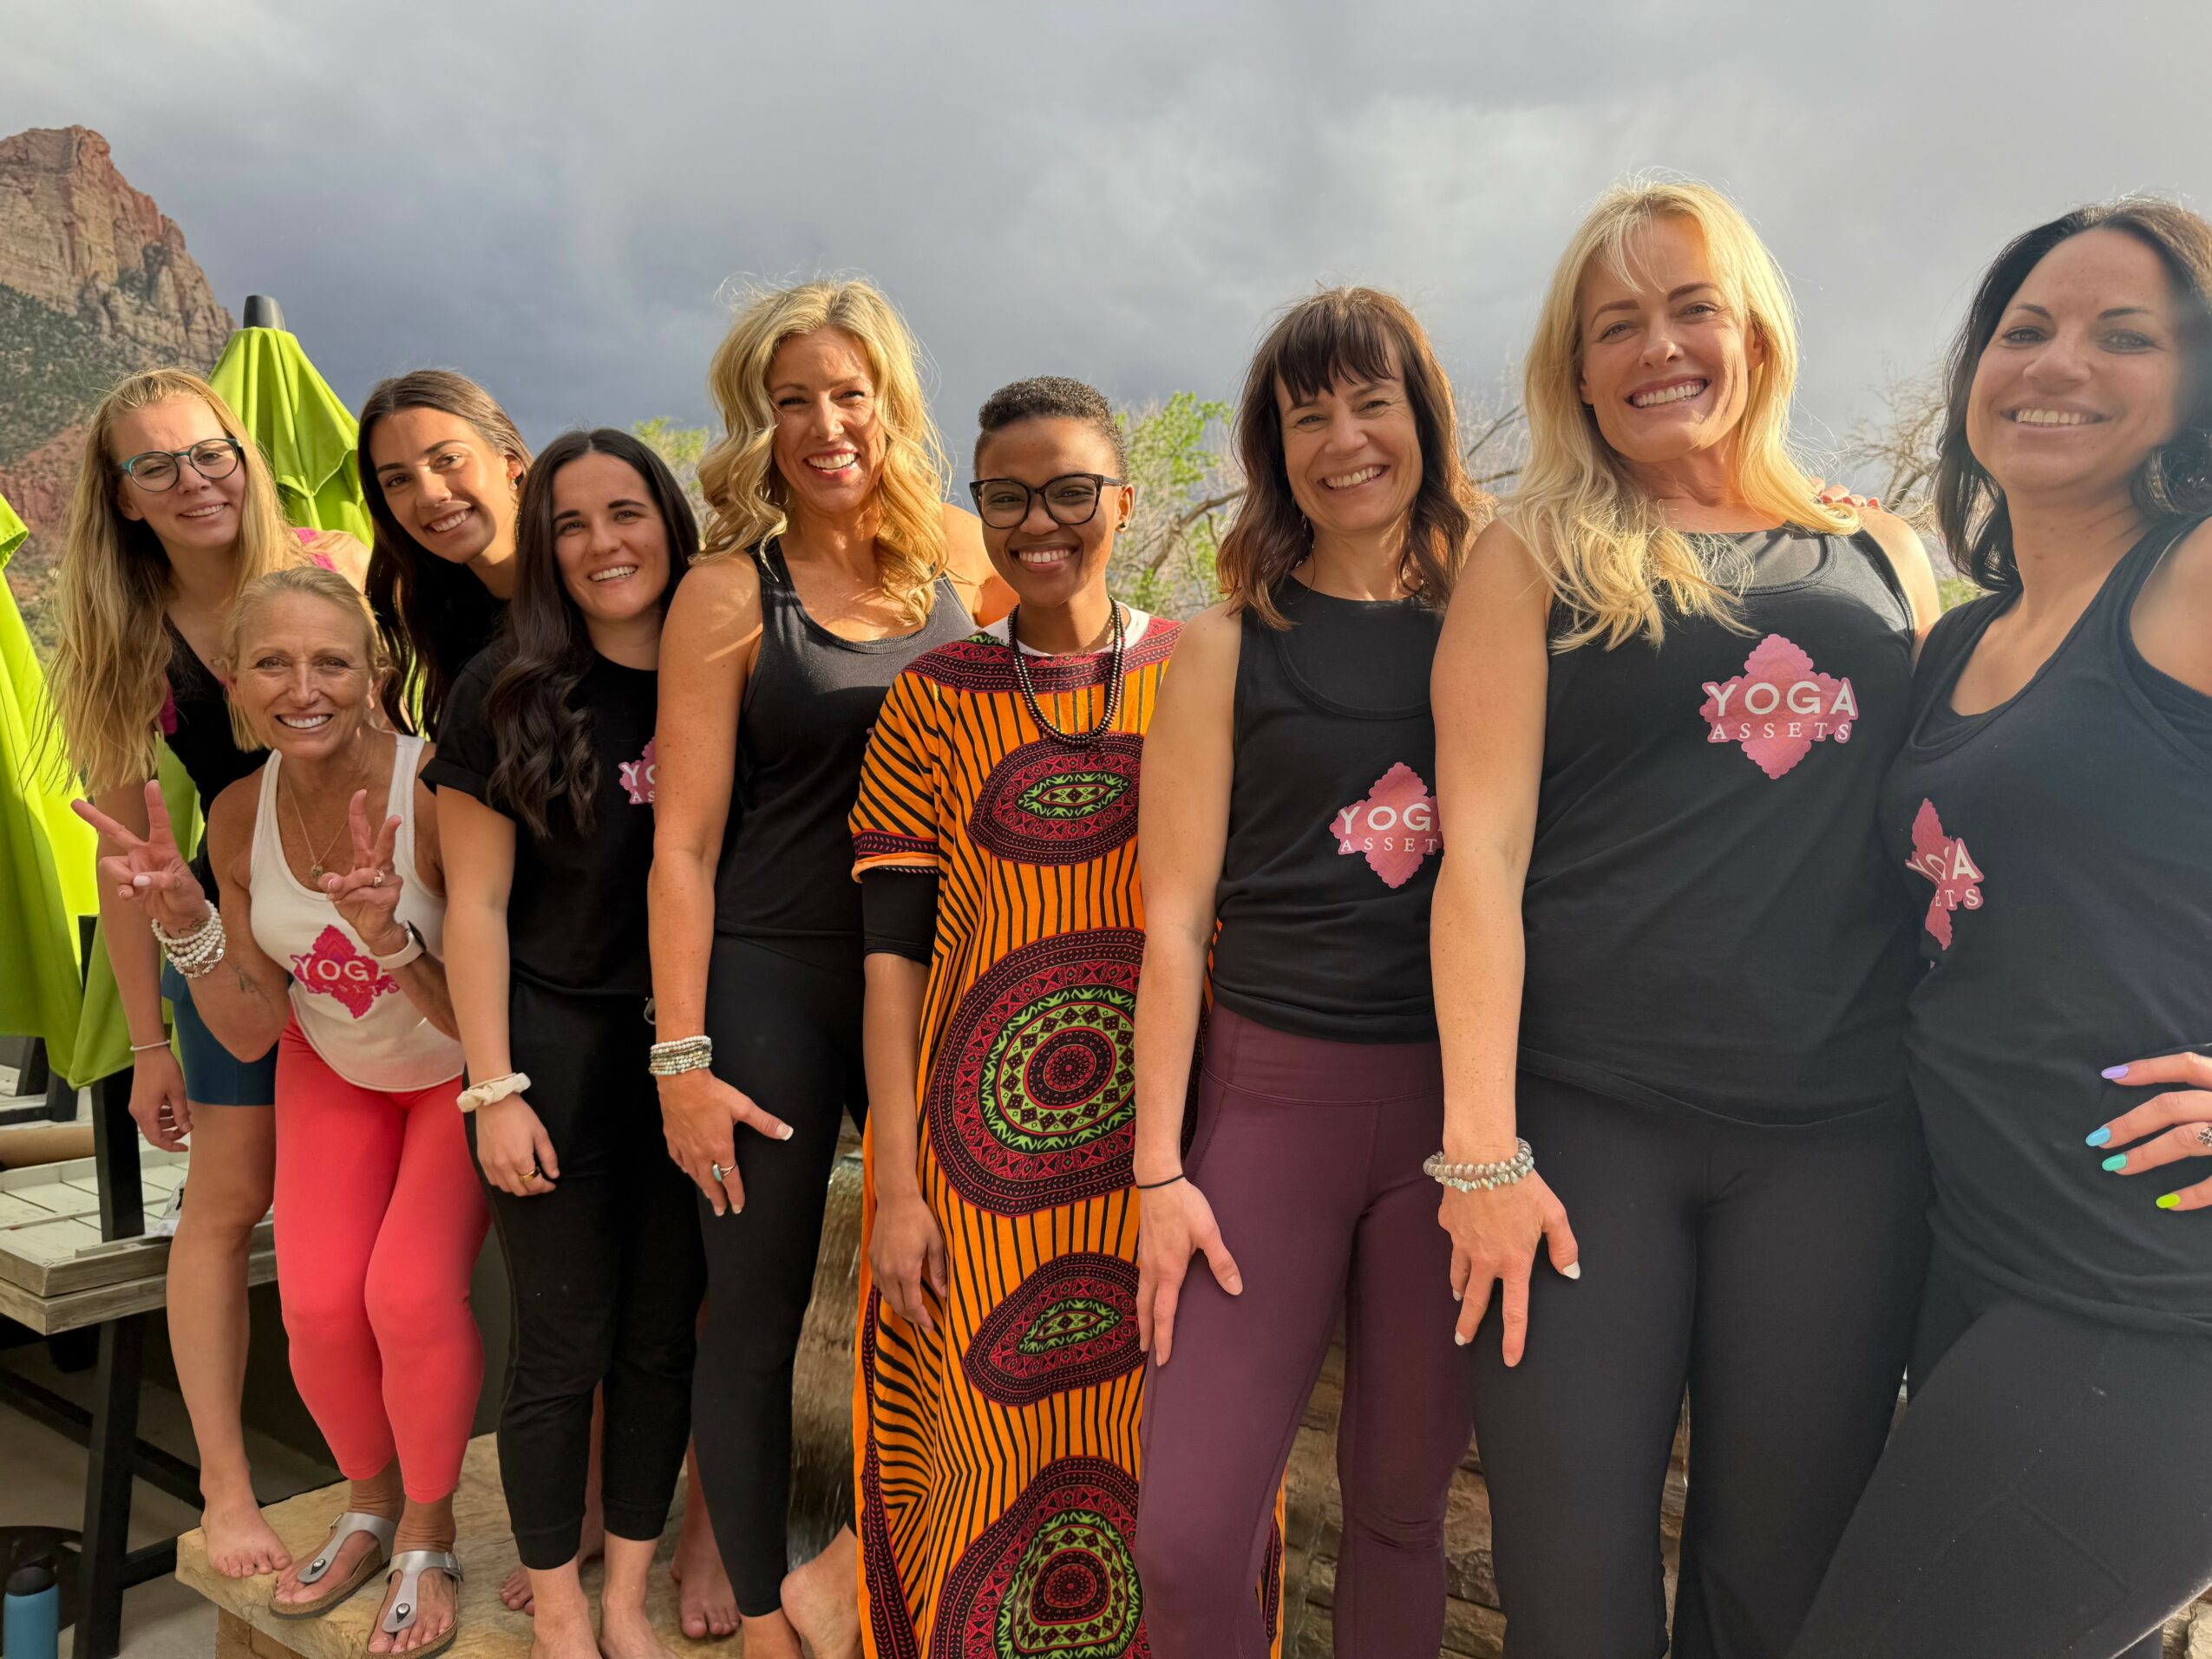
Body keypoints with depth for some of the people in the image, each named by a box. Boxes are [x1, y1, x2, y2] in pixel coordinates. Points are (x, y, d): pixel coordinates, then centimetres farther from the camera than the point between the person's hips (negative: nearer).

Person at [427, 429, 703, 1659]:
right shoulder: (510, 691, -5)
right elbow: (476, 903, -4)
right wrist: (495, 1089, -8)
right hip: (560, 1049, -2)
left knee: (663, 1338, 12)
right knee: (563, 1348, 7)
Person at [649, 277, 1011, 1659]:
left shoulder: (960, 557, 4)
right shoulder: (732, 591, -6)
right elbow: (683, 842, -6)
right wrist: (682, 1059, -9)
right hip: (771, 984, -3)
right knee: (756, 1317, 8)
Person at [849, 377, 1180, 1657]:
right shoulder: (934, 699, 2)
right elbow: (892, 949, -1)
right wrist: (897, 1190, -7)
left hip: (1168, 1152, 1)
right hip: (983, 1155, 0)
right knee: (984, 1466, 8)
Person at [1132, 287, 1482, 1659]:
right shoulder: (1234, 643, 3)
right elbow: (1175, 918, 0)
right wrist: (1158, 1170, -4)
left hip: (1457, 1093, 2)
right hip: (1273, 1086, -1)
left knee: (1403, 1505, 13)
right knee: (1188, 1537, -3)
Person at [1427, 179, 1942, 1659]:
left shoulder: (1885, 561, 12)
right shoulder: (1534, 557, 3)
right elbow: (1483, 851, -5)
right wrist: (1482, 1147, -11)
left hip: (1845, 1130, 3)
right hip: (1588, 1122, -2)